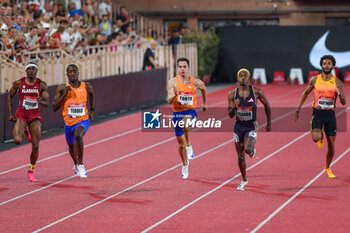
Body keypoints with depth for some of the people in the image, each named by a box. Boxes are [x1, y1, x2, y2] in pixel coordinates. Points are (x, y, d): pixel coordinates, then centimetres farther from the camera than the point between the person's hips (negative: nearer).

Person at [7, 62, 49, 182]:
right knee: (18, 141, -23)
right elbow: (10, 96, 10)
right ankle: (25, 131, 17)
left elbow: (47, 103, -2)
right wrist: (10, 114, 4)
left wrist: (41, 101, -27)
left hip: (35, 117, 1)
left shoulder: (42, 85, -2)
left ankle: (31, 171, 16)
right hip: (21, 115, -1)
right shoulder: (18, 83, -4)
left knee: (35, 146, -4)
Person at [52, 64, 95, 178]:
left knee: (78, 135, -36)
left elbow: (91, 94, 21)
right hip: (69, 123, 2)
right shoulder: (62, 88, -8)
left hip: (83, 120, -2)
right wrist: (64, 94, -22)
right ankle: (76, 164, 57)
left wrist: (92, 109, 21)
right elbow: (54, 108, -12)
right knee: (72, 148, 21)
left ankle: (80, 165, -24)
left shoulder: (86, 87, -6)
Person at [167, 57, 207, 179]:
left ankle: (189, 146, -19)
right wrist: (175, 95, -33)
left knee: (185, 123, -39)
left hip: (190, 111, -2)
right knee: (180, 142, 11)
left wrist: (204, 103, 28)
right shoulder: (172, 82, -6)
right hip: (177, 113, 2)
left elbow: (203, 88, 20)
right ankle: (185, 165, 32)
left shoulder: (195, 82, -4)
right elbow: (169, 101, -12)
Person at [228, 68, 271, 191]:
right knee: (240, 156, 7)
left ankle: (252, 149, 14)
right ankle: (244, 180, 26)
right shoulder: (232, 94, -4)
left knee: (247, 149, -25)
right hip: (238, 126, 2)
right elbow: (230, 115, -4)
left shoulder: (257, 92, -7)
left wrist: (269, 123, 11)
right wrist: (234, 107, -26)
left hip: (251, 127, -2)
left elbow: (266, 105, 8)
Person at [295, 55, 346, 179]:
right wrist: (298, 108, 11)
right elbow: (306, 92, 16)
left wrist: (340, 94, -23)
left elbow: (344, 103, -1)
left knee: (331, 144, 4)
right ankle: (321, 136, 15)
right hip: (317, 113, -1)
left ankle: (327, 168, 28)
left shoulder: (337, 82, -1)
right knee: (315, 138, -25)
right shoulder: (314, 80, 0)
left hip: (330, 114, 1)